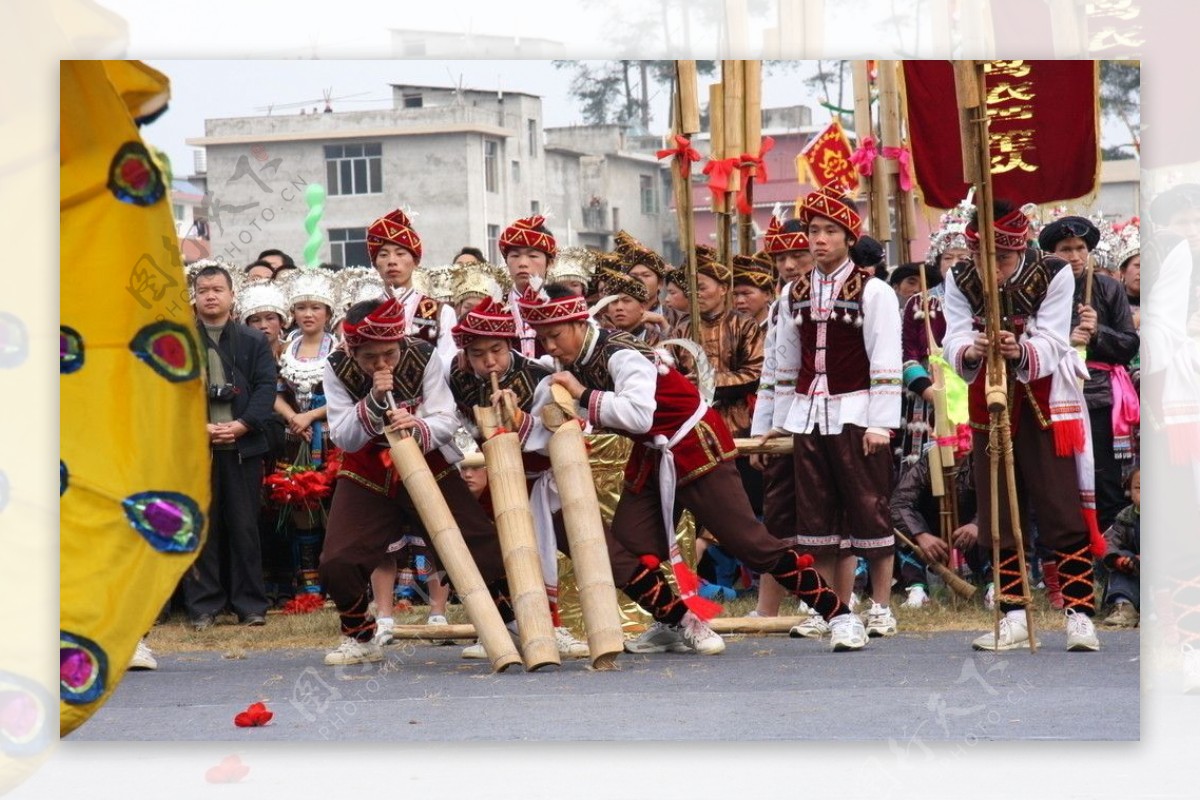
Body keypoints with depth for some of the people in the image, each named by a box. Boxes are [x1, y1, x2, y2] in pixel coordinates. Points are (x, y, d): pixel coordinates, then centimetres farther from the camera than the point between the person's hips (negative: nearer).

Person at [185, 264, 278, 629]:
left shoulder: (254, 342, 11)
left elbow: (267, 387, 3)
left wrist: (242, 425, -12)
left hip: (242, 445, 0)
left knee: (244, 526, 2)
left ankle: (250, 604, 7)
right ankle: (203, 605, 5)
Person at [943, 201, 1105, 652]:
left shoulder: (1054, 275, -15)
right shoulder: (960, 281, -6)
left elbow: (1051, 344, -24)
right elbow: (954, 339, -18)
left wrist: (1021, 352, -46)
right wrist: (970, 351, -42)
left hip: (1046, 407, -3)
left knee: (1064, 514, -7)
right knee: (998, 518, 5)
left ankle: (1079, 614, -4)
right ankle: (1014, 618, 11)